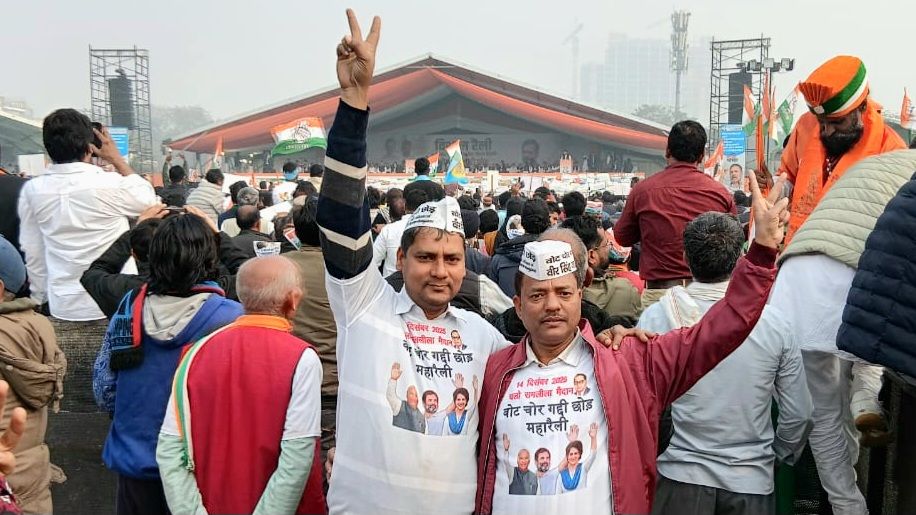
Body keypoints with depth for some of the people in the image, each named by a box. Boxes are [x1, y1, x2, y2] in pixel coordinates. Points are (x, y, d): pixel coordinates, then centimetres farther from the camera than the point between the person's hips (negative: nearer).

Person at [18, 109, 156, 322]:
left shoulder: (32, 190, -2)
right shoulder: (110, 184, -15)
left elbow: (33, 252, 6)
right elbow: (148, 199, 6)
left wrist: (41, 298, 18)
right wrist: (117, 159, 11)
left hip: (63, 307, 3)